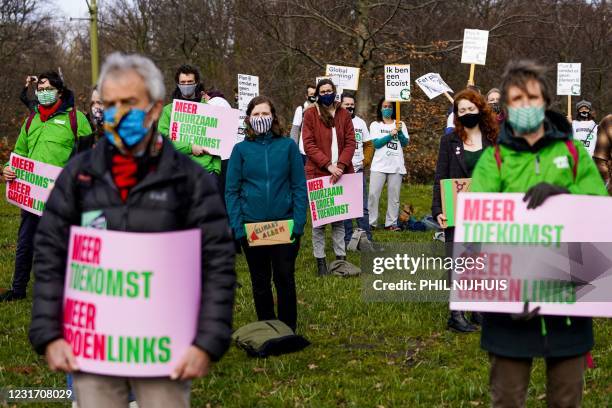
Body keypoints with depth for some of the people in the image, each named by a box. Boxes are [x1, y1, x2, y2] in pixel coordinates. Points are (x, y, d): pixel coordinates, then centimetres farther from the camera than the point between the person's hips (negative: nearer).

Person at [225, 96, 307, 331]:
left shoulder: (287, 146, 1)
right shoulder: (241, 149, 2)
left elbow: (299, 186, 1)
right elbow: (231, 190, 2)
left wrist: (298, 222, -8)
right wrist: (237, 226, -7)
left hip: (284, 224, -1)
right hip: (251, 225, 1)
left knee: (285, 278, 3)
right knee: (260, 281, 11)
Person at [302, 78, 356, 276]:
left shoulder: (344, 114, 10)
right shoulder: (310, 114, 2)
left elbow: (350, 142, 5)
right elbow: (309, 144, -5)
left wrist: (341, 165, -10)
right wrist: (328, 165, -15)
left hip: (340, 173, 3)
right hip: (317, 173, -3)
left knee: (339, 217, 8)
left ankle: (341, 257, 14)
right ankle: (320, 260, 5)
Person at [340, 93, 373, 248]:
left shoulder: (360, 122, 11)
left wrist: (366, 161, 4)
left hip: (358, 170, 3)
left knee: (362, 207, 3)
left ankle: (367, 238, 6)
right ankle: (347, 238, 8)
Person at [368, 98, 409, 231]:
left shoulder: (400, 124, 13)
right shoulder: (375, 125, 8)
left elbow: (405, 143, 3)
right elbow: (376, 143, -6)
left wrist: (400, 132, -14)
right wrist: (391, 134, -13)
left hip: (396, 165, 2)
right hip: (379, 165, -2)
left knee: (394, 196, 1)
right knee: (373, 194, -7)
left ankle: (391, 223, 5)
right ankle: (371, 222, -1)